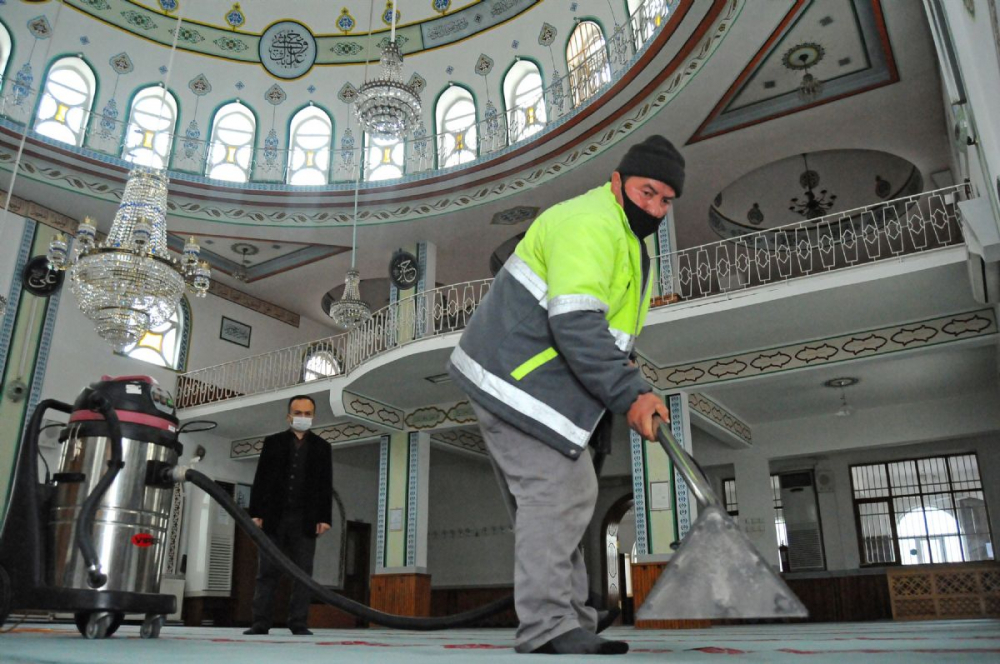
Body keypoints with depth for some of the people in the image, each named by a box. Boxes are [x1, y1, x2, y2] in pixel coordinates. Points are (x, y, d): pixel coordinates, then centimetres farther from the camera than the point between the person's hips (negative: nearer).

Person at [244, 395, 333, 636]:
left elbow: (326, 486, 6)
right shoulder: (272, 442, 10)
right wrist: (256, 513, -3)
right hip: (274, 517, 0)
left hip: (306, 520, 0)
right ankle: (260, 622, 5)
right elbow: (260, 480, 5)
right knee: (267, 571, 1)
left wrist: (325, 518, -3)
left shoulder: (321, 447, 11)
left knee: (303, 572, -1)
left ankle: (299, 623, 3)